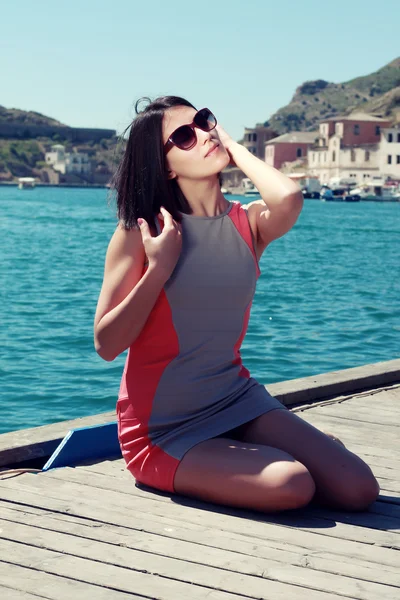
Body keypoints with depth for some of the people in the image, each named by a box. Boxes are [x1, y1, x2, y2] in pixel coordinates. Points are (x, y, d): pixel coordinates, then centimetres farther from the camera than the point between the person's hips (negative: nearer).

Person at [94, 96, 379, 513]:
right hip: (163, 427, -4)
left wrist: (234, 148, -10)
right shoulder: (140, 230, -7)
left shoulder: (249, 223, 0)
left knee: (358, 489, -8)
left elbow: (288, 198, -27)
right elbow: (107, 344, -13)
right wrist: (160, 267, -19)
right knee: (290, 486, -24)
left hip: (238, 400, 4)